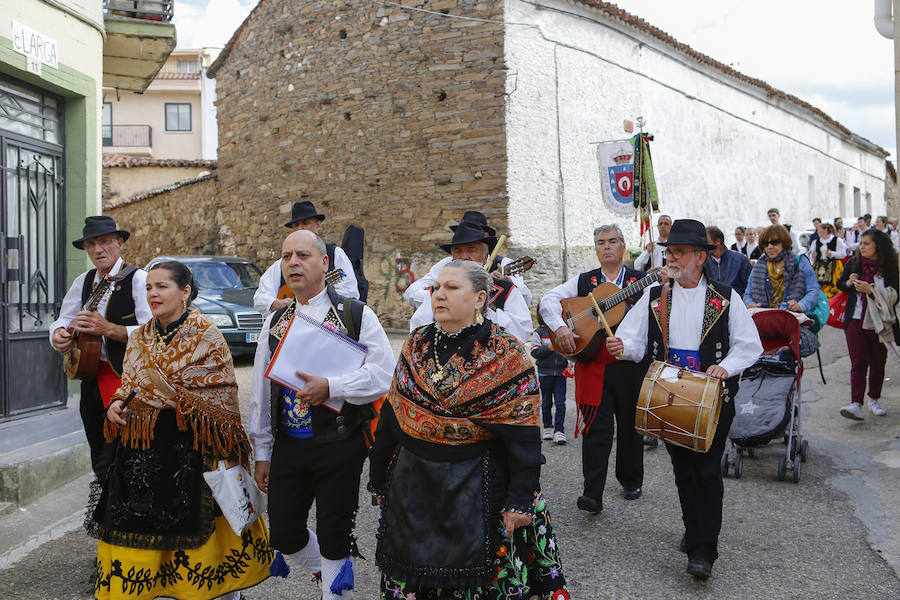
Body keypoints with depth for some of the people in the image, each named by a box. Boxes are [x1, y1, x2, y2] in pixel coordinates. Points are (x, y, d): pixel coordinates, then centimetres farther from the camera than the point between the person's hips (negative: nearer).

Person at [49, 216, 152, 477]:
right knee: (100, 462, 16)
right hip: (92, 380, 7)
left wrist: (107, 328, -26)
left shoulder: (138, 279, -10)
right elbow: (63, 320, 17)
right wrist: (58, 334, -5)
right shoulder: (83, 282, 13)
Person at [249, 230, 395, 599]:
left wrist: (330, 387, -23)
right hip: (287, 446, 5)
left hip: (340, 447, -4)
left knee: (334, 539, 5)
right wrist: (262, 453, 12)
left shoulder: (357, 315, -4)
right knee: (283, 535, 10)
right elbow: (261, 392, 12)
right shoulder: (276, 322, 10)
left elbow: (384, 374, -13)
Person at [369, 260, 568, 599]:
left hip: (477, 491, -4)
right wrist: (380, 479, 10)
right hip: (412, 486, 5)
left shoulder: (506, 354, -10)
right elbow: (391, 415, 8)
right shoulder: (417, 345, 5)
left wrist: (520, 501, -16)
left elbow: (523, 435, -13)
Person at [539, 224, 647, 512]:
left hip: (630, 365, 0)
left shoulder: (642, 281, 5)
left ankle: (631, 481, 32)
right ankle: (592, 494, -3)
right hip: (593, 366, 0)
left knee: (630, 425, 12)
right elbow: (548, 300, 2)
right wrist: (560, 327, -14)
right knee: (595, 428, -4)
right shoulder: (583, 281, 9)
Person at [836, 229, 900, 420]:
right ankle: (856, 404, -15)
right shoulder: (853, 264, 3)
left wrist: (870, 289, -22)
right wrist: (849, 283, -5)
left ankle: (874, 400, 29)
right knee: (858, 363, -8)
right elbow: (839, 284, 17)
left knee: (878, 363, 11)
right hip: (856, 320, 1)